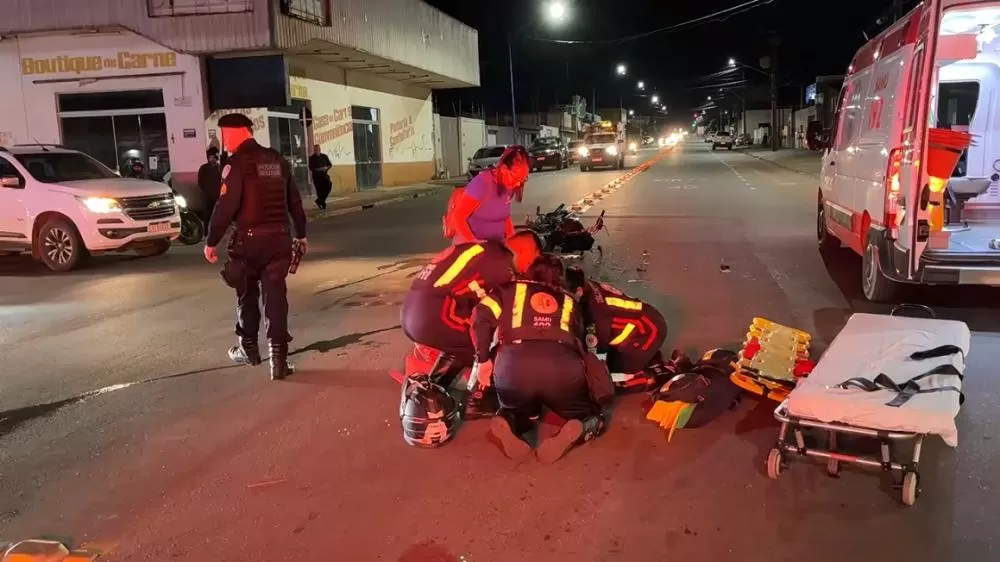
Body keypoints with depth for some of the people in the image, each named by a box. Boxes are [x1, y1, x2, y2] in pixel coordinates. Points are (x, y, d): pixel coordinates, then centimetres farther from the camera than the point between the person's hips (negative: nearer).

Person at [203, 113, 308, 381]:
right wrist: (300, 234, 26)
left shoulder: (237, 164, -9)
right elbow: (294, 201, 17)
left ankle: (248, 348, 29)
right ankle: (278, 357, -4)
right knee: (275, 296, 2)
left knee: (247, 295, 15)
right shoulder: (277, 160, 12)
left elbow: (226, 206, -16)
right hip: (279, 237, 4)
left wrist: (211, 241, -9)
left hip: (249, 239, -4)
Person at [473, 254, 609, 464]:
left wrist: (483, 359, 19)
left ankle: (508, 425, -4)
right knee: (596, 417, 23)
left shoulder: (511, 289, 27)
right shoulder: (568, 301, 32)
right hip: (563, 366, 0)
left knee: (519, 412, 32)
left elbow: (481, 316, 12)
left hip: (513, 365, 1)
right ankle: (575, 433, -12)